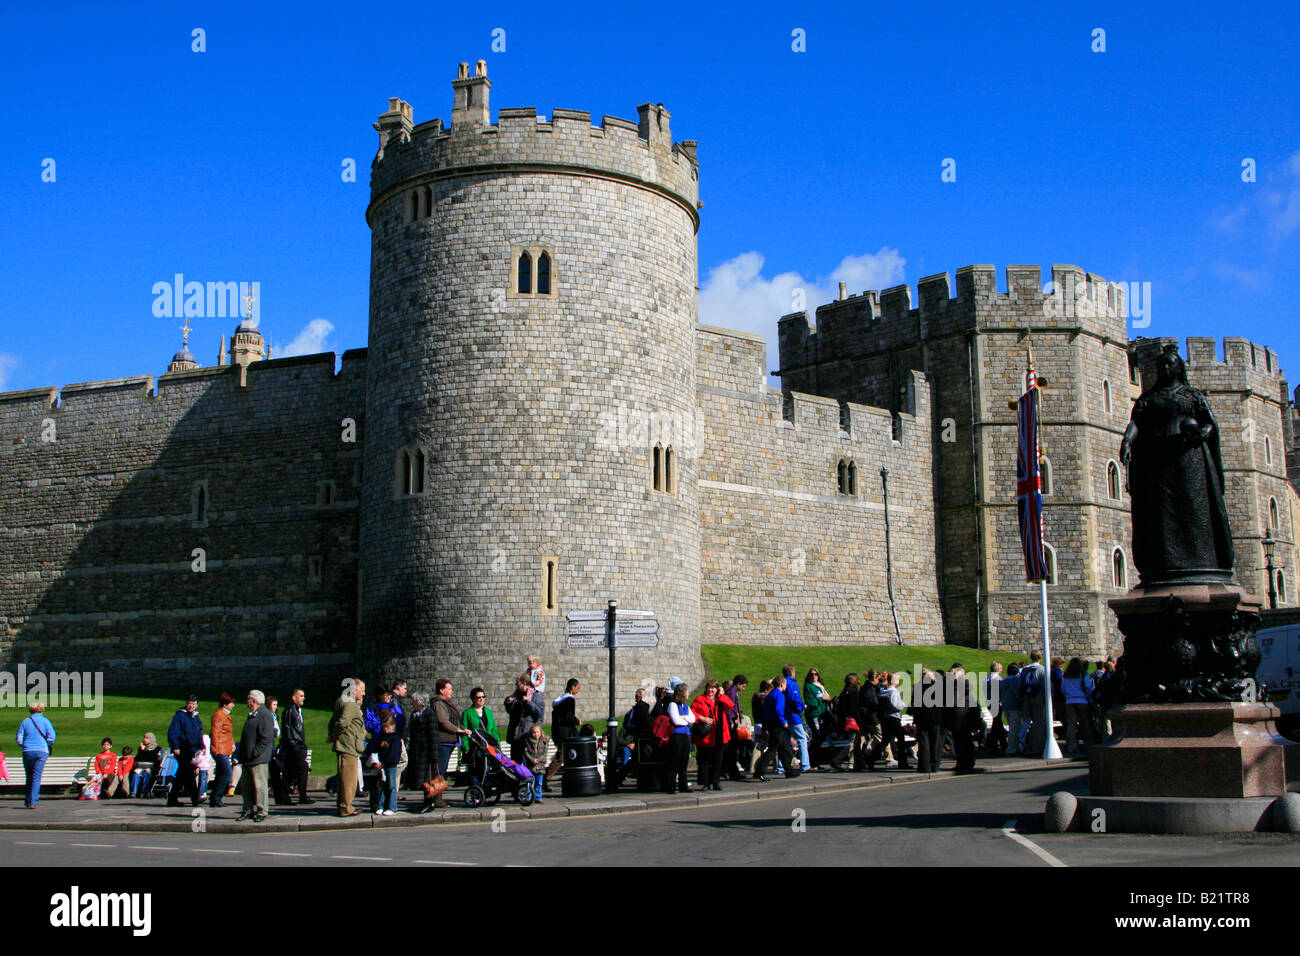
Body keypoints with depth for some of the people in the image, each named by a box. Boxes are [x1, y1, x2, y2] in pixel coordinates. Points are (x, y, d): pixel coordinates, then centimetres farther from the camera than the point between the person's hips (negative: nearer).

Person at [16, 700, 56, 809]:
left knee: (29, 777, 14)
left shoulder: (25, 721, 5)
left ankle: (27, 801, 17)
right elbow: (51, 736, -9)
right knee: (36, 777, -2)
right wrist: (48, 745, 7)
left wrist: (23, 746, 18)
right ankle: (33, 802, -9)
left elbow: (18, 738, 2)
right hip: (41, 751, -2)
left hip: (27, 751, 2)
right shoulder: (45, 721, 0)